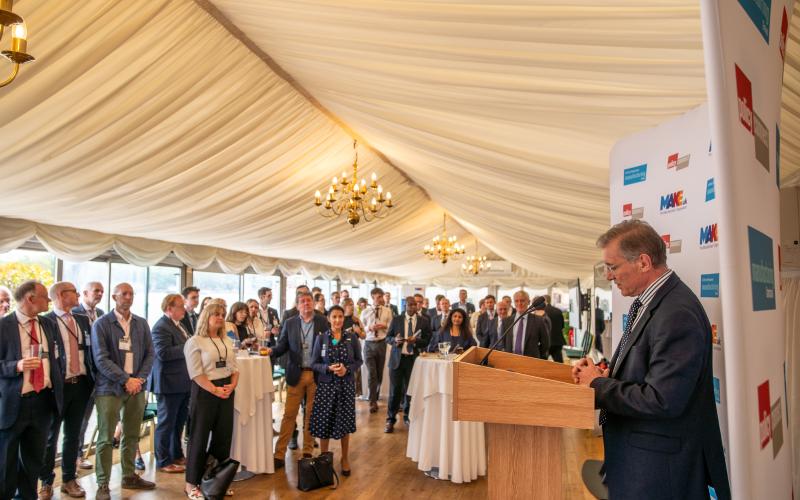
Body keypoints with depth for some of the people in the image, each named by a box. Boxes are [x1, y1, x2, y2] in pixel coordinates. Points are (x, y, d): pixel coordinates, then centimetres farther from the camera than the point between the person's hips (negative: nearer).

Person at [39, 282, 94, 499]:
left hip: (81, 383, 5)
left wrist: (92, 378, 3)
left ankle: (69, 479, 26)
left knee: (73, 434, 14)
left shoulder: (83, 320, 9)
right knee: (50, 435, 10)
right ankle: (46, 482, 24)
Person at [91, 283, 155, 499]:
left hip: (136, 386, 4)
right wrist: (126, 380, -16)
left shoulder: (142, 323, 9)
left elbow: (149, 353, 8)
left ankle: (129, 476, 25)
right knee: (106, 438, 1)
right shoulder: (101, 324, -5)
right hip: (110, 387, -4)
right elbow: (101, 359, -12)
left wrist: (140, 378, -7)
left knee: (132, 435, 12)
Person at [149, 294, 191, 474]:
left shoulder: (179, 325, 14)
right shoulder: (161, 327, -17)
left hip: (183, 382, 9)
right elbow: (163, 353, -27)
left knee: (179, 422, 19)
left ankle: (177, 455, 32)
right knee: (166, 423, 4)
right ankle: (163, 461, 16)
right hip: (169, 382, -9)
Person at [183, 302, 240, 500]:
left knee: (224, 436, 10)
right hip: (204, 392, -6)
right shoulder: (195, 342, -7)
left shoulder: (227, 341, 12)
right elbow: (196, 374, -14)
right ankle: (191, 483, 15)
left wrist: (231, 386, -5)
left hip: (226, 392, 6)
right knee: (199, 437, 2)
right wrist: (215, 390, -17)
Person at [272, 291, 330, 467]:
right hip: (296, 374, 0)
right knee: (289, 414, 2)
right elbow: (282, 346, 2)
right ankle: (279, 453, 10)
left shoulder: (323, 322, 0)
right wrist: (271, 351, -18)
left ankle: (308, 451, 24)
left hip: (316, 374, 0)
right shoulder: (289, 323, 4)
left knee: (311, 414, 11)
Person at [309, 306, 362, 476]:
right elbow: (314, 363, 0)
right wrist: (328, 368, -17)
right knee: (324, 422, 3)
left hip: (346, 385, 0)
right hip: (326, 385, 0)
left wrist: (347, 369, -14)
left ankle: (345, 458, 27)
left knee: (345, 422, 8)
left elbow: (358, 361, 4)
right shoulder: (321, 338, -1)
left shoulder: (352, 337, -1)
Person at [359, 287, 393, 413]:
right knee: (371, 374, -5)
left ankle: (375, 398, 30)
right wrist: (369, 328, -15)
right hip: (369, 344, -1)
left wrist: (385, 325, -15)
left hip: (382, 343, 1)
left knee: (379, 373, 12)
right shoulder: (365, 312, 2)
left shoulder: (387, 311, 3)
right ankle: (373, 402, 2)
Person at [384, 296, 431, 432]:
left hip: (414, 359, 1)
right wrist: (395, 340, -17)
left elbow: (427, 340, 3)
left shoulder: (424, 321, 5)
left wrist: (416, 341, -16)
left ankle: (407, 417, 27)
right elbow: (387, 337, 5)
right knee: (395, 390, 0)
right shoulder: (396, 319, 4)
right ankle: (390, 420, 13)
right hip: (397, 358, -1)